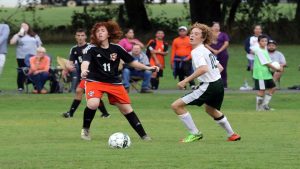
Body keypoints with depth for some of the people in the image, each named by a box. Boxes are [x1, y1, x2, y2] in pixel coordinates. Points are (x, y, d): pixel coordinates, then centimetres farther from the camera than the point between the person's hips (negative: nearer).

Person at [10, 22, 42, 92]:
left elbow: (39, 46, 16)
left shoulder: (35, 36, 15)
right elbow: (12, 42, -9)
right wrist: (19, 34, -11)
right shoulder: (18, 36, 7)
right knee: (21, 73, -2)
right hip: (21, 58, -2)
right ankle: (20, 87, 2)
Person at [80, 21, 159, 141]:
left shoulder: (116, 49, -3)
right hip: (95, 81, -3)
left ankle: (143, 135, 14)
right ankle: (85, 129, -3)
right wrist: (84, 70, -54)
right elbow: (85, 62, -31)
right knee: (93, 104, -29)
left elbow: (131, 62, 7)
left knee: (126, 108, 4)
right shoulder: (91, 49, -13)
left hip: (114, 82, 3)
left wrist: (147, 68, -2)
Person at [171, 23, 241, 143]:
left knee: (176, 106, -10)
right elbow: (220, 67, 23)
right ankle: (232, 135, 50)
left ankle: (195, 133, -3)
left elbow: (203, 69, -31)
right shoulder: (206, 51, 16)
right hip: (219, 83, 10)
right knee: (211, 110, 39)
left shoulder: (197, 52, -14)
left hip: (209, 87, -10)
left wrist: (185, 81, -29)